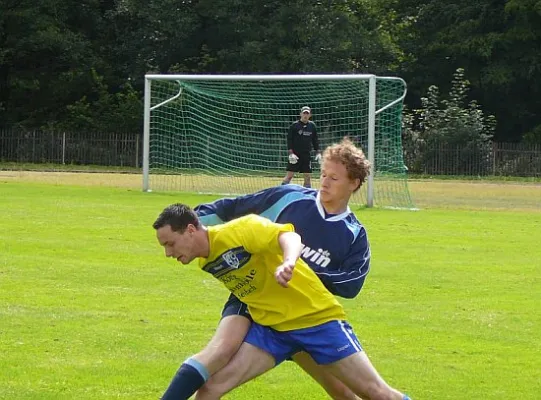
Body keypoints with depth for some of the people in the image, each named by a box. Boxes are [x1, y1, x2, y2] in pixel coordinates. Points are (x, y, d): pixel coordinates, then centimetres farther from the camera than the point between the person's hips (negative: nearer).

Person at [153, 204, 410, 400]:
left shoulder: (239, 230, -21)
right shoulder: (205, 262, 2)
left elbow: (288, 236, -37)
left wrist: (288, 262, -58)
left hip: (317, 316, -6)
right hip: (270, 327, 6)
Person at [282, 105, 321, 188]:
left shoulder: (312, 126, 9)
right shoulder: (294, 125, -3)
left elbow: (315, 140, 16)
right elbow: (289, 140, -6)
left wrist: (318, 152, 8)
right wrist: (290, 153, -15)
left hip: (307, 155, 4)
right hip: (295, 155, -4)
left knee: (308, 176, 4)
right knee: (289, 175, -8)